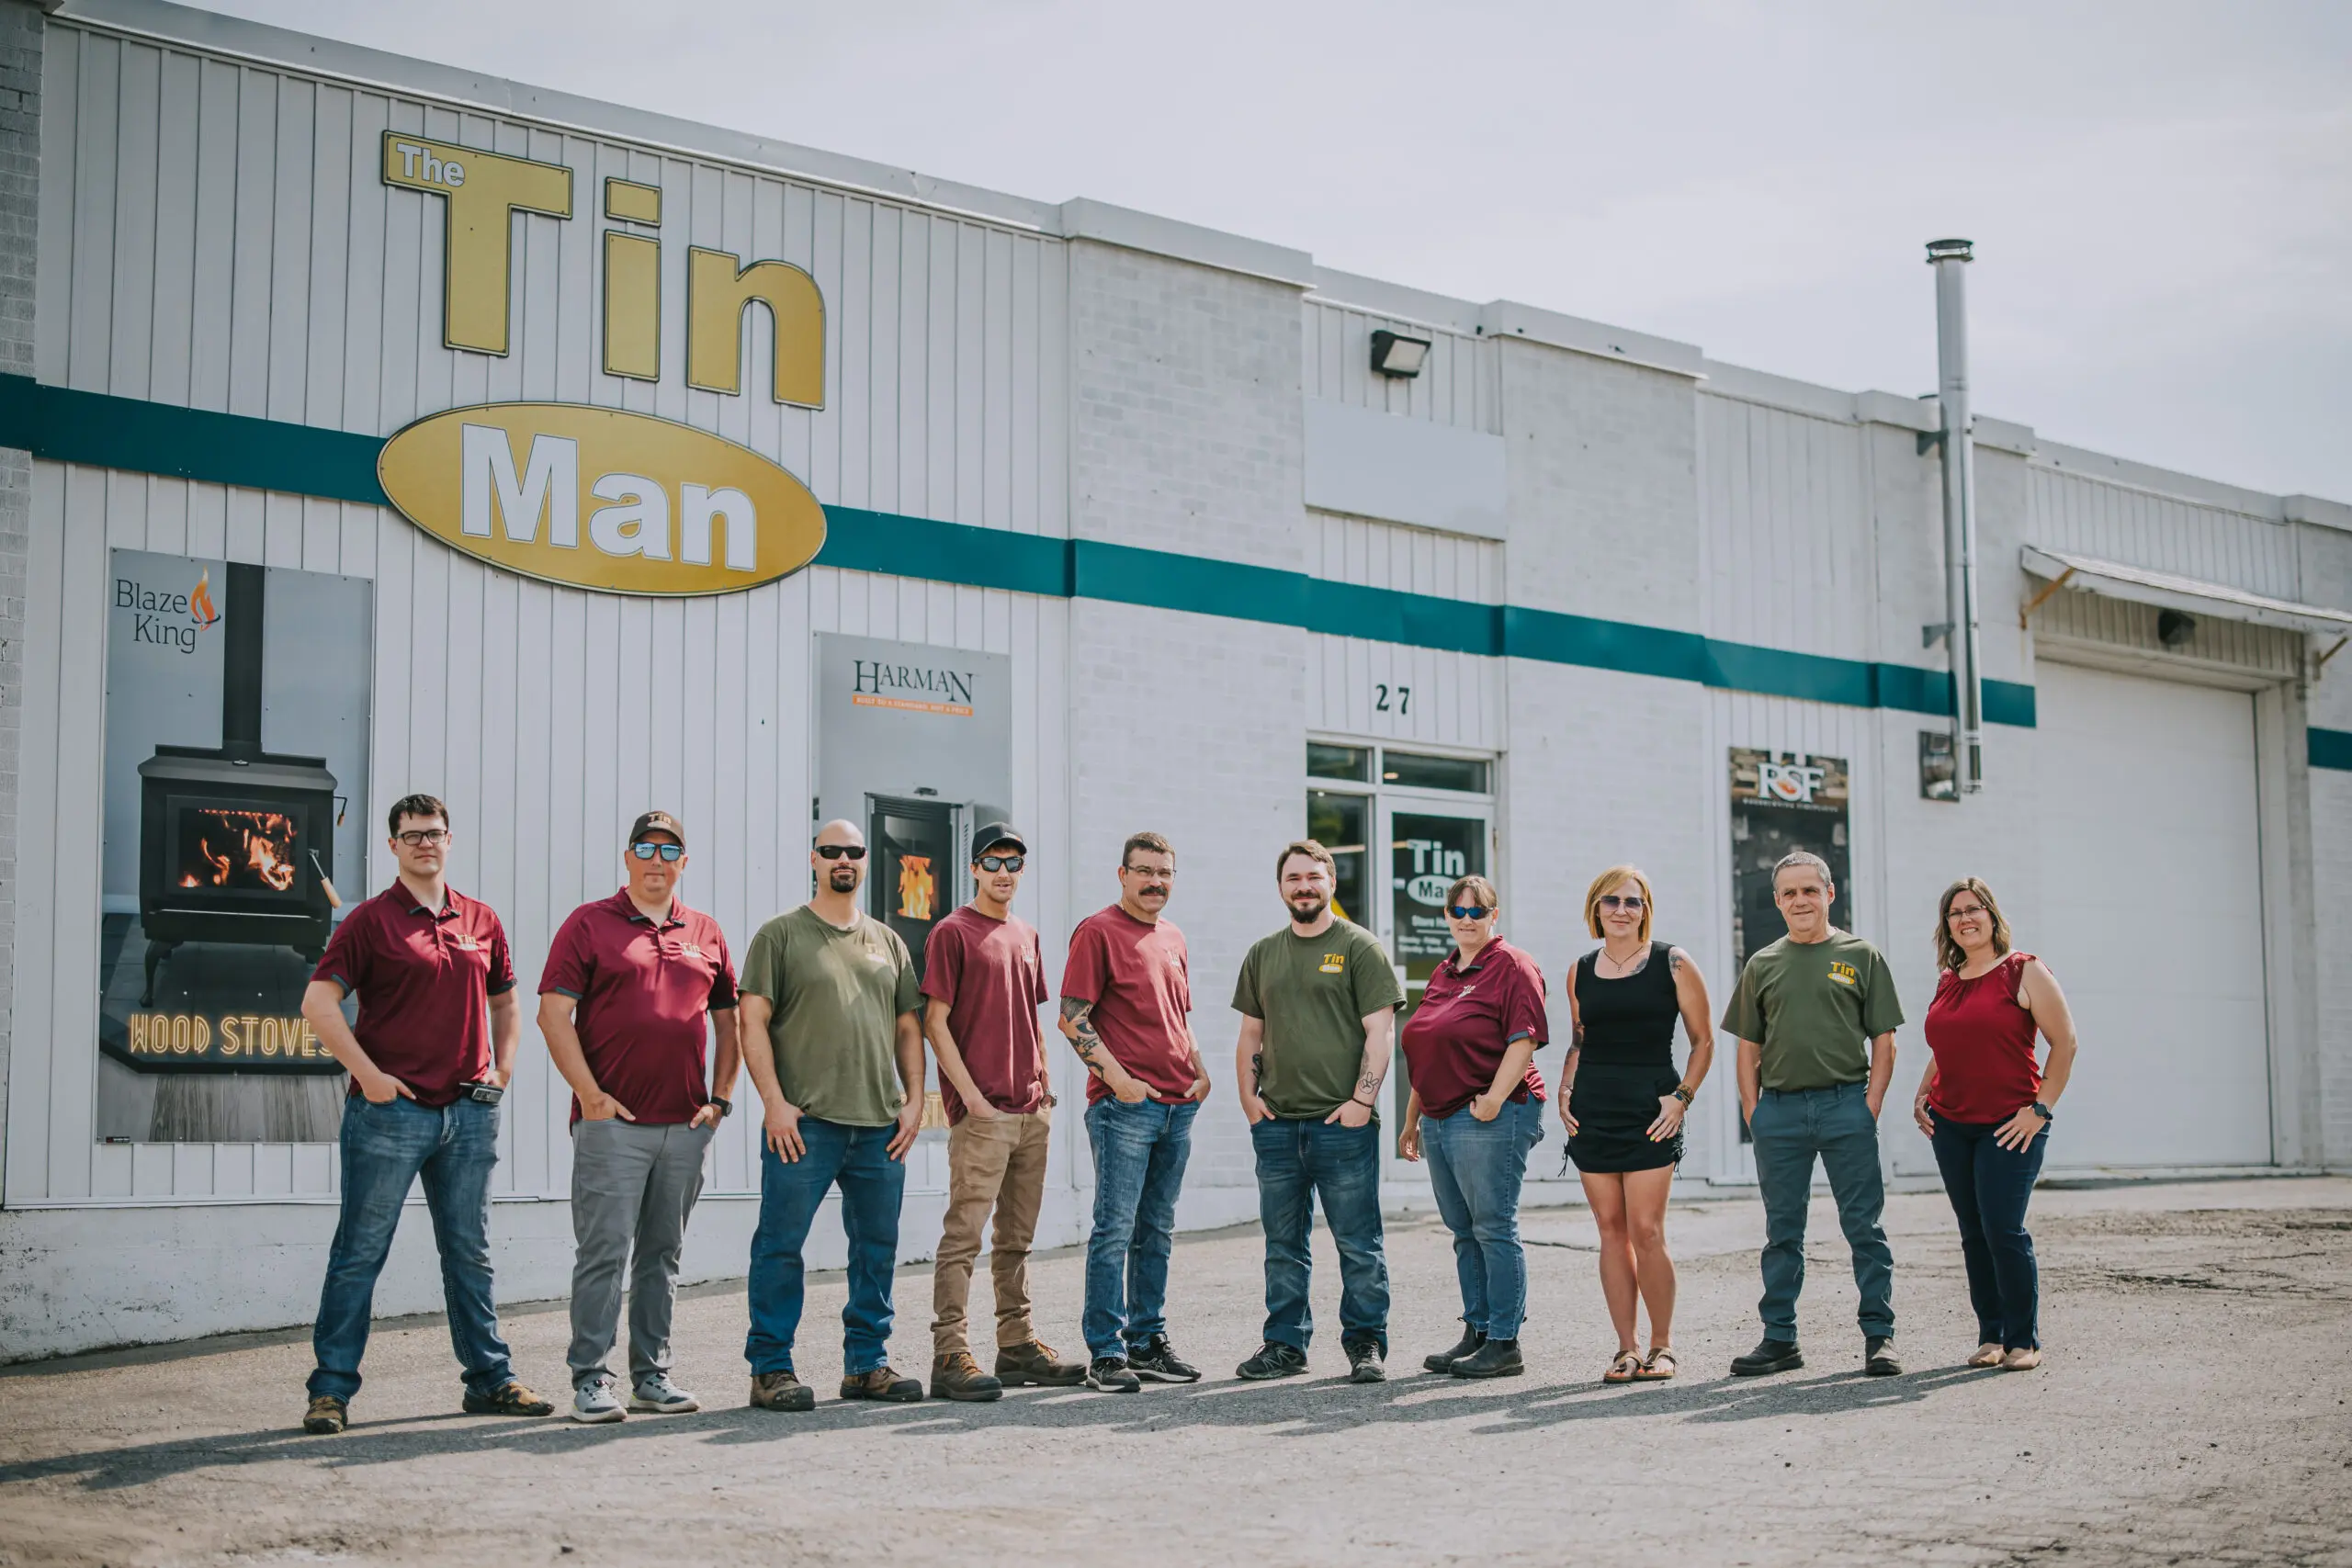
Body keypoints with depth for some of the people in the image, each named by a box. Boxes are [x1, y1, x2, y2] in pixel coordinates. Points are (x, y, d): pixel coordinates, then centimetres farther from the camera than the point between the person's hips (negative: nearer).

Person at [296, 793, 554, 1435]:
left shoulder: (481, 921, 12)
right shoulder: (370, 920, -3)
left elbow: (506, 1002, 25)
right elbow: (318, 1001, -9)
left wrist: (501, 1069, 12)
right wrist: (367, 1074, -14)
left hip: (469, 1112, 5)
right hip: (391, 1110, -4)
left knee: (469, 1254, 12)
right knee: (360, 1253, -1)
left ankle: (490, 1379, 18)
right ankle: (331, 1389, 4)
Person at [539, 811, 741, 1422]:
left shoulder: (706, 933, 14)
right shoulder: (589, 924, 1)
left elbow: (729, 1021, 19)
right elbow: (554, 1015, -5)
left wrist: (719, 1098, 8)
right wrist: (592, 1095, -11)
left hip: (686, 1124, 5)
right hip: (613, 1120, -4)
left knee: (663, 1254, 10)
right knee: (603, 1250, -6)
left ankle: (653, 1375, 17)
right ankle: (591, 1380, -1)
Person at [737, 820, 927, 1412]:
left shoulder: (888, 941, 16)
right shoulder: (781, 935, 2)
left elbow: (908, 1027, 18)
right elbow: (753, 1022, -4)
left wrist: (914, 1099, 7)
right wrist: (774, 1101, -12)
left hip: (881, 1124, 5)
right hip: (803, 1122, -5)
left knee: (877, 1248, 9)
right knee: (781, 1246, -4)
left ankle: (866, 1364, 18)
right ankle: (770, 1369, 3)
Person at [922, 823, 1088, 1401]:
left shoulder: (1026, 935, 17)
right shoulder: (953, 932, -4)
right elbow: (935, 1020, -9)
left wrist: (1044, 1086, 14)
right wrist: (970, 1095, -14)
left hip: (1031, 1111, 7)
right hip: (980, 1112, -7)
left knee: (1017, 1237, 13)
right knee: (964, 1234, -9)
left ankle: (1018, 1344, 20)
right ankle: (950, 1355, -9)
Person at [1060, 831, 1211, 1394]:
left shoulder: (1173, 939, 17)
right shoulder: (1097, 931, -5)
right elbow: (1072, 1018, -10)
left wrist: (1199, 1072, 11)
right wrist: (1118, 1077, -17)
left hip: (1178, 1107, 7)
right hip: (1124, 1106, -7)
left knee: (1158, 1233, 12)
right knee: (1115, 1230, -6)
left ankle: (1149, 1341, 19)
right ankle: (1105, 1353, -3)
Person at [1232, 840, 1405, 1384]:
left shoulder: (1360, 947, 1)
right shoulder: (1264, 954, 15)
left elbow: (1379, 1032, -5)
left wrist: (1362, 1100, -13)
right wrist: (1248, 1096, 5)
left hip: (1342, 1122, -5)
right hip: (1276, 1123, 5)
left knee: (1358, 1243, -1)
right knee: (1282, 1245, 10)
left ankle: (1367, 1344, 7)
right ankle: (1285, 1344, 17)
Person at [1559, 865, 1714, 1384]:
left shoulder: (1672, 964, 1)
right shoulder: (1581, 971, 11)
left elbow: (1703, 1039, 4)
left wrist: (1681, 1097, -6)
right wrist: (1564, 1092, 6)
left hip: (1650, 1110, -4)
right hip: (1592, 1110, 4)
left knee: (1646, 1232, -9)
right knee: (1611, 1230, 3)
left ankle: (1661, 1346, 6)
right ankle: (1625, 1348, 11)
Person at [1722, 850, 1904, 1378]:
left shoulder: (1860, 957, 6)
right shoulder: (1762, 964, 13)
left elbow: (1883, 1042, 4)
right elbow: (1748, 1048, 14)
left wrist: (1870, 1107, -6)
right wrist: (1754, 1114, 3)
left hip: (1845, 1104, -3)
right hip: (1778, 1110, 3)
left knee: (1864, 1226, -1)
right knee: (1782, 1231, 8)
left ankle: (1879, 1337, 5)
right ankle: (1779, 1339, 13)